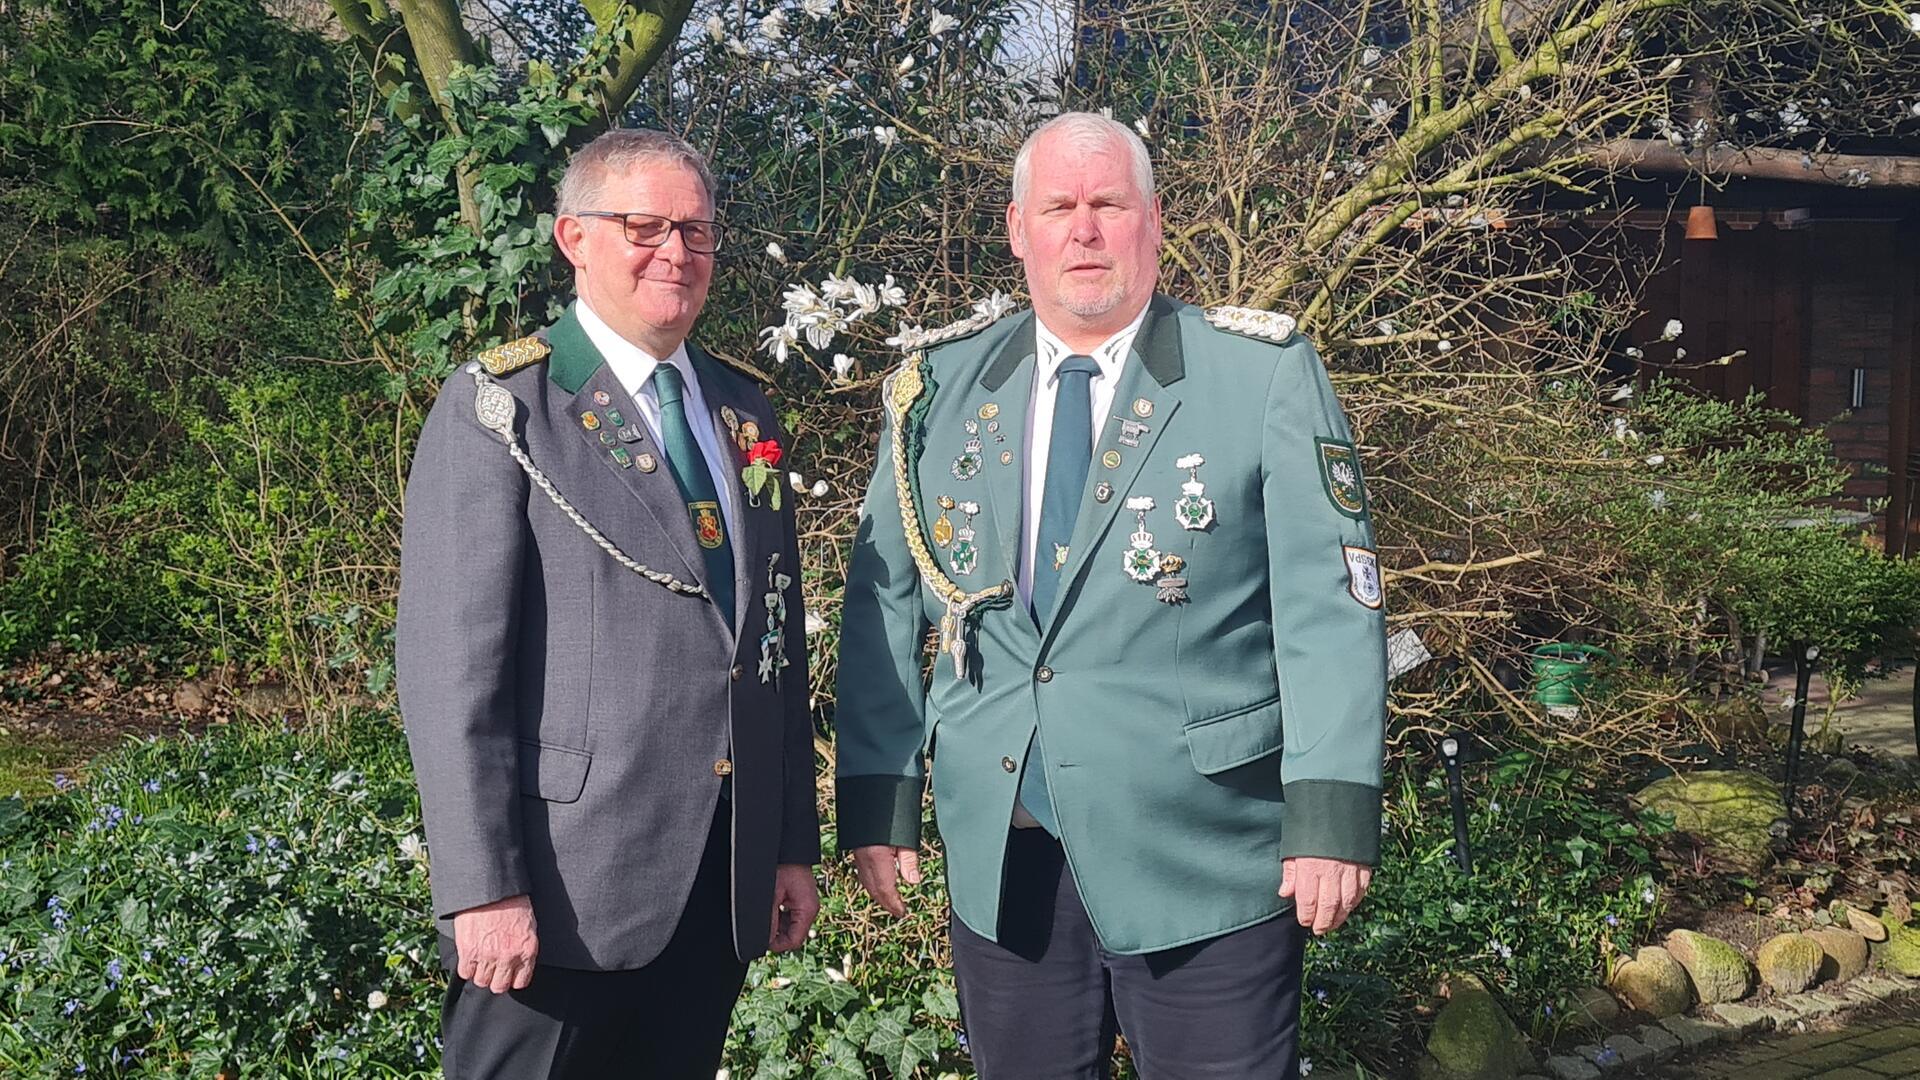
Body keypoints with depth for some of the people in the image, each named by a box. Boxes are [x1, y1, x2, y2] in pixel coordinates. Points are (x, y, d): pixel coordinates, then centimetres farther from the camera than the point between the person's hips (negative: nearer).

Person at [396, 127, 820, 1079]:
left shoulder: (743, 415, 12)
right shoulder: (500, 409, -7)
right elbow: (449, 663, -13)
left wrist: (794, 845, 13)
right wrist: (482, 887, -17)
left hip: (723, 886, 6)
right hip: (567, 888, -6)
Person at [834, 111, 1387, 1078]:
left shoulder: (1265, 374, -4)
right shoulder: (938, 388, 5)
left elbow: (1329, 601, -7)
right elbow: (884, 606, 6)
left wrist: (1334, 812, -14)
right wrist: (877, 803, 2)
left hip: (1205, 860, -2)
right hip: (998, 857, 3)